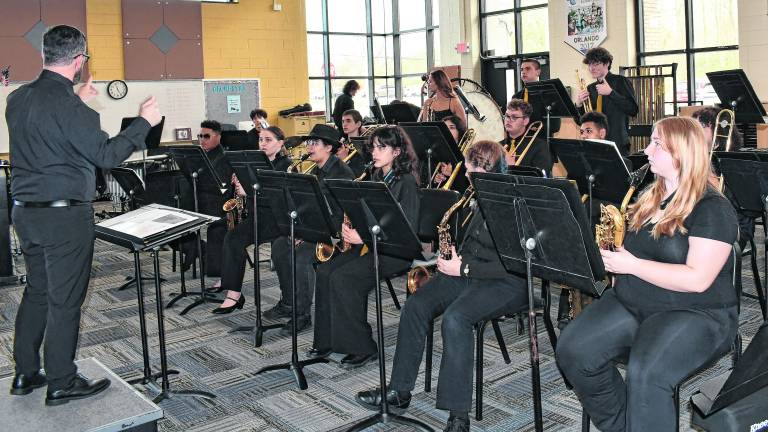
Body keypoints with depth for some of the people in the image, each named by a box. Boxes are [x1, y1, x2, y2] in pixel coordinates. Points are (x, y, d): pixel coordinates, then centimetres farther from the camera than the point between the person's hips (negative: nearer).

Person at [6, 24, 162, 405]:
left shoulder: (18, 99, 6)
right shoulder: (69, 106, -19)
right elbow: (106, 154, -17)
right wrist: (144, 122, -7)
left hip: (25, 212, 8)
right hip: (64, 216, -8)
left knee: (36, 291, 19)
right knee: (65, 300, 2)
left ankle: (25, 374, 28)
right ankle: (61, 383, 13)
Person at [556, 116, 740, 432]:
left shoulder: (713, 208, -10)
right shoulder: (648, 198, 13)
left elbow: (697, 280, -21)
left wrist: (631, 265, -19)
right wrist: (613, 260, 4)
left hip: (696, 313, -7)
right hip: (630, 303, 7)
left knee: (645, 374, -35)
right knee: (571, 351, -14)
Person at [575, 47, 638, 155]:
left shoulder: (620, 82, -1)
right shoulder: (590, 88, 12)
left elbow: (633, 110, -14)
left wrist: (610, 92, -19)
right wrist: (578, 105, -6)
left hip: (618, 143, -4)